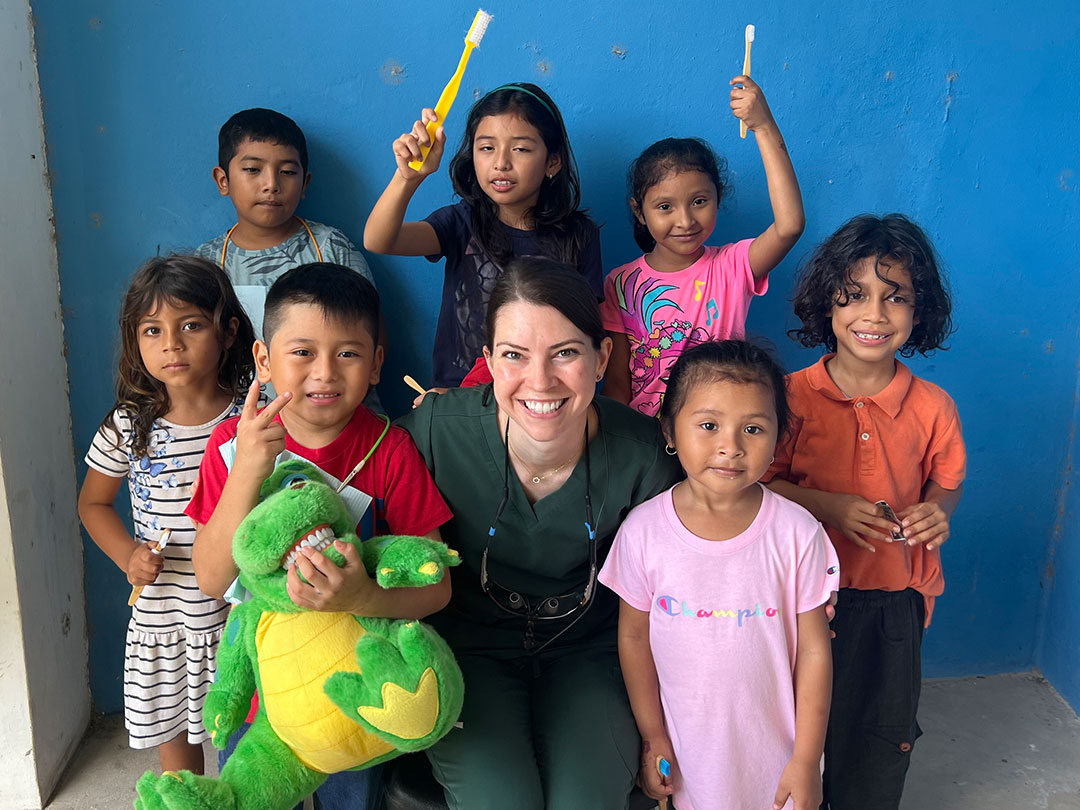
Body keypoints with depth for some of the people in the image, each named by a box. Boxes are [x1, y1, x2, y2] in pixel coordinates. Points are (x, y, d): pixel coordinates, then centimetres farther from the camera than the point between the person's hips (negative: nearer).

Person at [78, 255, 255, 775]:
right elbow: (93, 503, 10)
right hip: (161, 615, 2)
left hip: (242, 614, -2)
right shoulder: (128, 426, -5)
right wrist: (127, 554, -5)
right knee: (171, 732, 19)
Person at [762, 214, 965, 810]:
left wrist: (937, 511, -13)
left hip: (896, 596, 2)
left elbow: (946, 481, 9)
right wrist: (827, 506, -21)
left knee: (885, 736, 19)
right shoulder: (792, 396, -12)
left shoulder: (932, 407, -6)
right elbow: (759, 484, -7)